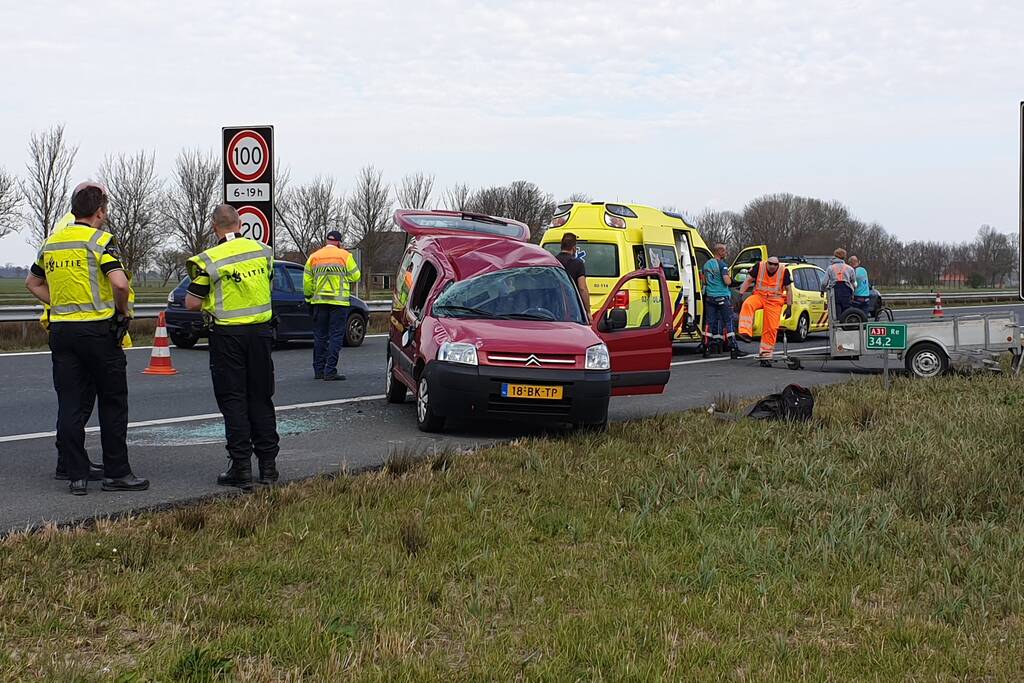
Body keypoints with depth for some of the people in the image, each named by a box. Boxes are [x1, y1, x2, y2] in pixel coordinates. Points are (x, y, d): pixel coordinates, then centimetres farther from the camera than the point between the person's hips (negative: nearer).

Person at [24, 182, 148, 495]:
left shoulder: (51, 242, 12)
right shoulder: (99, 240, -9)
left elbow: (33, 282, 25)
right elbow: (119, 283, -22)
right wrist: (122, 310, -5)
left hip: (60, 330, 6)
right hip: (97, 330, -6)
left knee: (70, 404, 6)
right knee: (112, 404, 4)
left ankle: (76, 475, 6)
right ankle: (116, 473, 7)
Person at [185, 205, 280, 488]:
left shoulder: (208, 260, -12)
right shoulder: (264, 251, 3)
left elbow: (192, 303, -9)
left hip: (227, 334, -4)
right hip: (261, 330, 4)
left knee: (233, 401, 2)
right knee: (261, 399, 12)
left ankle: (241, 467, 1)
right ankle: (268, 465, 14)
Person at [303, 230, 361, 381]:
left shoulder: (314, 257, 6)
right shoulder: (345, 256, -3)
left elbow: (307, 281, 6)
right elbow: (355, 276, 1)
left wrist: (309, 297, 18)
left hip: (319, 302, 3)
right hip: (339, 301, -3)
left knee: (320, 336, 11)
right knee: (336, 336, -2)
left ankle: (319, 370, 13)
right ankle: (330, 371, -8)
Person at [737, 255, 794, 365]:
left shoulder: (784, 271, -6)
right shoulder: (759, 267, -6)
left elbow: (789, 290, 2)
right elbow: (748, 281, 2)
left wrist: (789, 307, -1)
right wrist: (740, 294, -7)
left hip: (775, 301, 0)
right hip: (759, 296, 0)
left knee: (771, 328, -7)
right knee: (747, 304, -34)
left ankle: (765, 355, 3)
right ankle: (745, 332, -42)